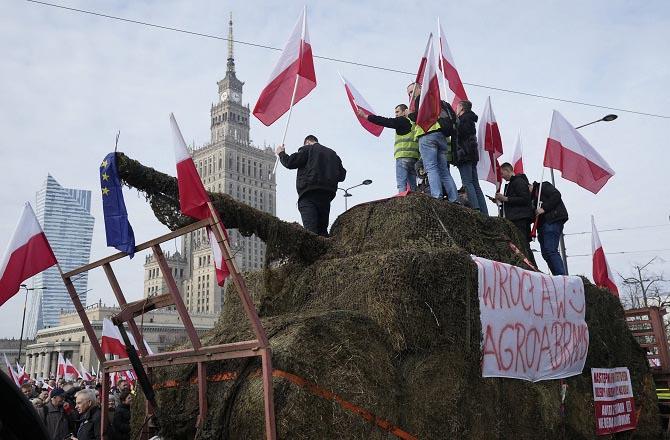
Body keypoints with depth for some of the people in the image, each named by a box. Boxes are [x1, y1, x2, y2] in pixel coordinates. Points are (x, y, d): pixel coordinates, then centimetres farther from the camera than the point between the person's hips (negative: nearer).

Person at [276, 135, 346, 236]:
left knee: (310, 229, -16)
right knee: (322, 229, 10)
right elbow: (342, 175, 20)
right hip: (327, 195, 6)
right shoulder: (333, 153, 22)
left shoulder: (307, 149, 4)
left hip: (309, 194, -6)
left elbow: (290, 163, -2)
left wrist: (281, 153, 16)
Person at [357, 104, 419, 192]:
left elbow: (386, 121, -5)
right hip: (414, 157, 8)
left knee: (402, 184, -12)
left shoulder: (403, 120, 1)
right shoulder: (413, 123, 26)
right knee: (412, 185, 7)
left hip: (403, 156, -8)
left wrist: (365, 116, -4)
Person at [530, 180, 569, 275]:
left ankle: (562, 276, -25)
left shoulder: (544, 186, 6)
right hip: (542, 225, 10)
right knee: (545, 252, 2)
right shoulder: (534, 197, 30)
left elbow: (556, 195, -11)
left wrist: (544, 208, -14)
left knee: (550, 250, -20)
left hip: (553, 221, -10)